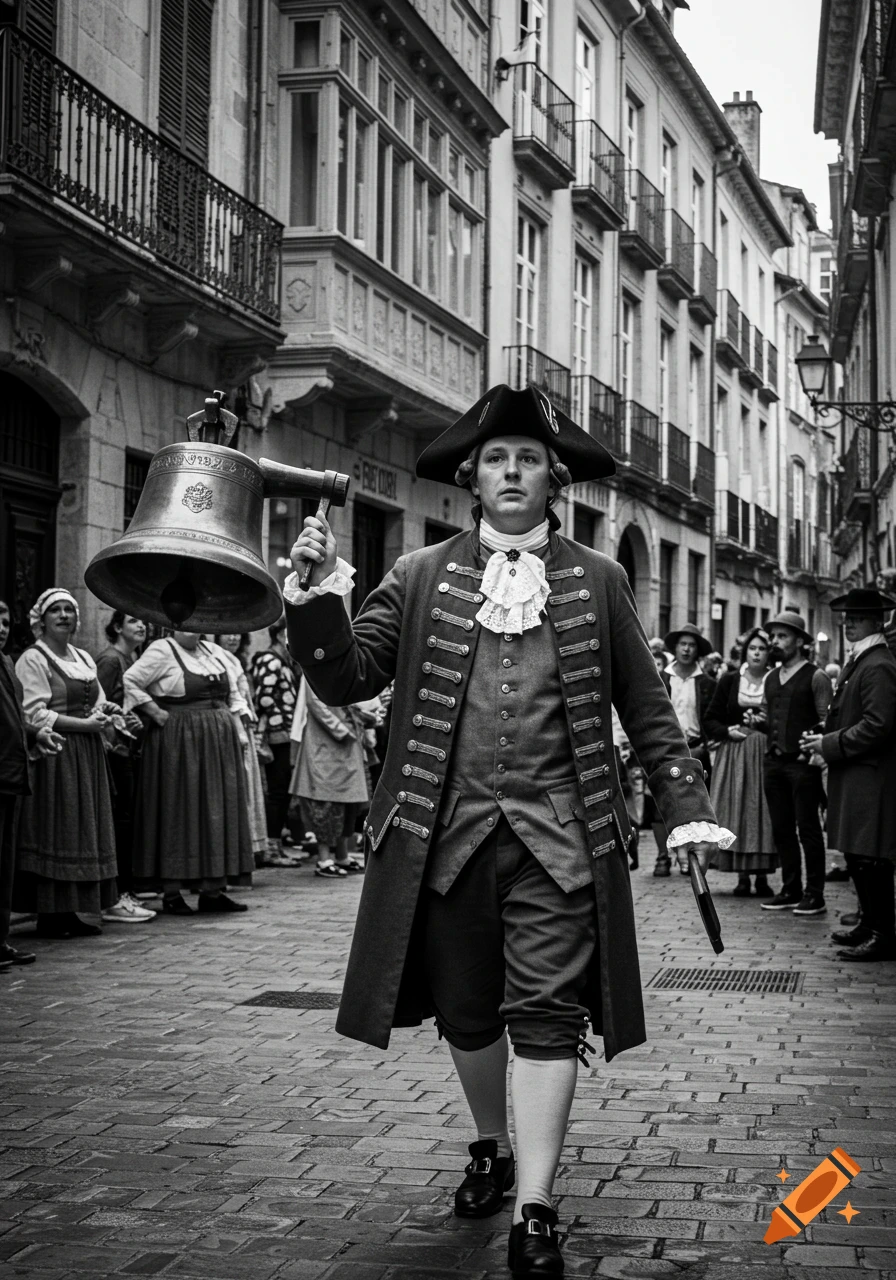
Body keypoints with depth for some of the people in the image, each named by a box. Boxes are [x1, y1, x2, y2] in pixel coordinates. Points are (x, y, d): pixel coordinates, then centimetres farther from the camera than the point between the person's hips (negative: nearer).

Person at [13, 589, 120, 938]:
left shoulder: (84, 658, 18)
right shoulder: (32, 660, -6)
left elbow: (98, 704, 24)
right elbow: (35, 715, -14)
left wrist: (107, 713, 0)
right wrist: (85, 723, -16)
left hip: (88, 755, 8)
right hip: (54, 755, -8)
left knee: (83, 832, 7)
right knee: (55, 833, -6)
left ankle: (69, 912, 12)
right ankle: (50, 916, -1)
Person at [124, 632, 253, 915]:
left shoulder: (212, 651, 14)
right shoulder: (161, 651, -6)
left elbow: (233, 693, 21)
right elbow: (129, 681, -13)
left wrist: (235, 722, 9)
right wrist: (157, 713, -14)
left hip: (218, 743, 7)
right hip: (179, 741, -7)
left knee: (218, 811, 5)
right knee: (179, 810, -3)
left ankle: (212, 889, 11)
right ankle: (172, 892, 2)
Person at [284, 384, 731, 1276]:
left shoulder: (597, 582, 7)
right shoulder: (420, 577, 7)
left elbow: (647, 709, 10)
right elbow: (346, 679, 1)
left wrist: (685, 807, 3)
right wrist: (318, 596, -15)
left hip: (558, 834, -1)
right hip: (448, 831, 2)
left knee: (546, 1014, -5)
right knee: (466, 1012, 14)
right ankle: (492, 1149, 38)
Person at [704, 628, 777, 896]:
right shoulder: (729, 681, 7)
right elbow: (710, 719, 9)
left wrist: (769, 723, -12)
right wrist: (727, 731, -8)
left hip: (766, 755, -1)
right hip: (733, 755, 1)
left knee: (763, 812, -2)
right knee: (736, 811, -1)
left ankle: (762, 876, 5)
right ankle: (742, 876, 5)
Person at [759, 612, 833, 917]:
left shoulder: (815, 677, -5)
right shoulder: (770, 679, 15)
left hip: (803, 763, -6)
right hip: (774, 762, 6)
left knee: (808, 828, -3)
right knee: (782, 829, 9)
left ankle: (815, 895, 2)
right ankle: (790, 890, 16)